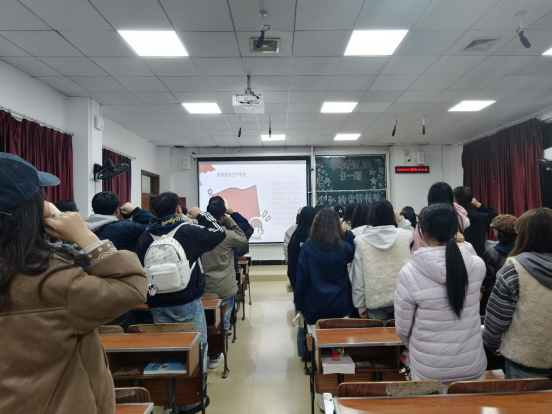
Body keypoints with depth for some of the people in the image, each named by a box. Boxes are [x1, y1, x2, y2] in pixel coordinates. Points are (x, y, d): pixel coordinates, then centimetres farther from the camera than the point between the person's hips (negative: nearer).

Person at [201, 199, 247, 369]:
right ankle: (215, 356, 20)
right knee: (222, 322, 11)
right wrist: (230, 221, -2)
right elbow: (244, 240, 2)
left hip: (203, 286, 4)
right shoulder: (227, 234, -15)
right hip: (224, 287, -4)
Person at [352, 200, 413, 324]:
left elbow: (358, 278, -7)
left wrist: (361, 306, 1)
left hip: (376, 300, -2)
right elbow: (412, 232, 25)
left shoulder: (361, 240, -9)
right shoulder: (403, 235, -4)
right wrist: (401, 220, 12)